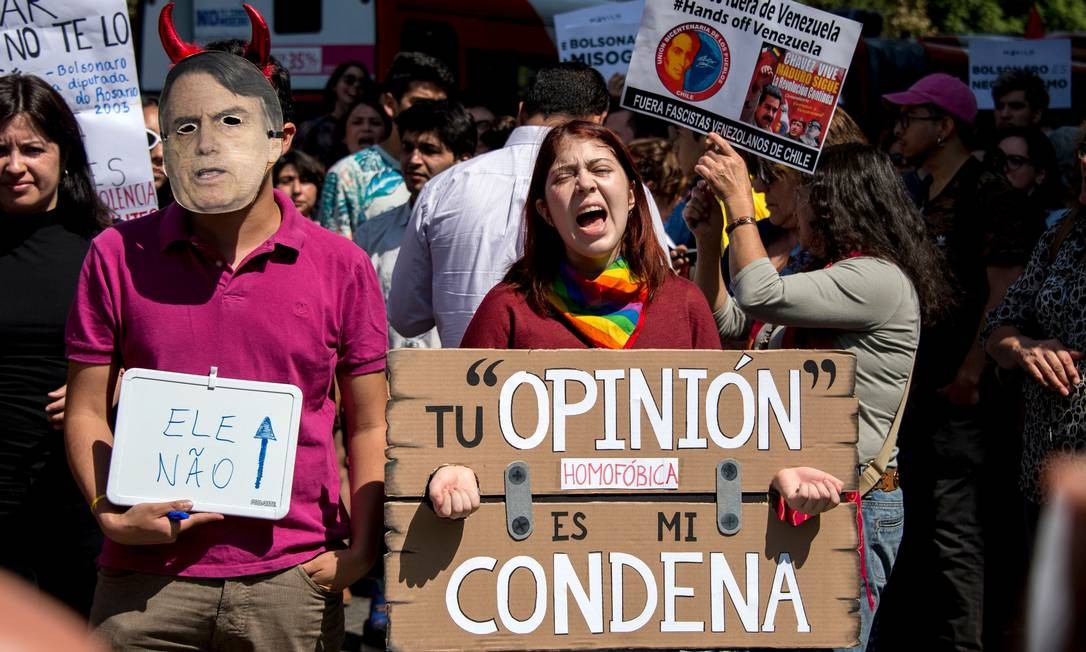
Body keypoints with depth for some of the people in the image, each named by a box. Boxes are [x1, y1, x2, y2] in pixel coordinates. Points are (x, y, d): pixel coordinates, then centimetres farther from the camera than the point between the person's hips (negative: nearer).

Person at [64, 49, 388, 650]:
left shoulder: (342, 267, 3)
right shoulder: (118, 256, 3)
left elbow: (368, 426, 8)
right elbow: (87, 412, 7)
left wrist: (361, 549, -3)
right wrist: (109, 512, -9)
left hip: (292, 579, 0)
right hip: (145, 584, 0)